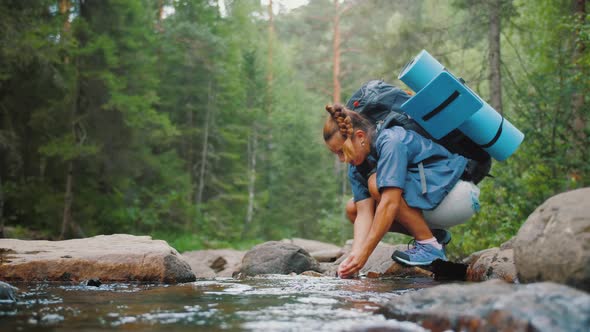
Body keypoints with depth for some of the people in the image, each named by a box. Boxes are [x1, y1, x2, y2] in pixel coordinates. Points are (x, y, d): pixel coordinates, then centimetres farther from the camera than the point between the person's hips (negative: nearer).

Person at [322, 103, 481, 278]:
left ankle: (430, 246, -15)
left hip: (459, 196, -9)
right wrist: (355, 254, -25)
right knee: (352, 209, 2)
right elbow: (364, 213, -9)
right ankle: (434, 234, 6)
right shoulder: (356, 168, 0)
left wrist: (364, 254, -33)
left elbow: (390, 203, -33)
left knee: (377, 184, -27)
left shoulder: (391, 142, -25)